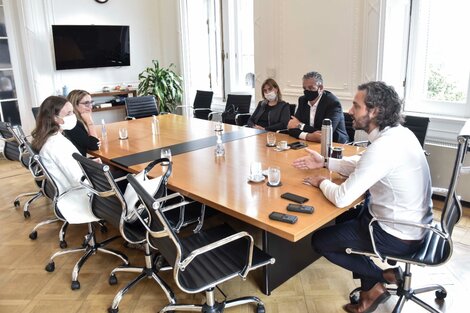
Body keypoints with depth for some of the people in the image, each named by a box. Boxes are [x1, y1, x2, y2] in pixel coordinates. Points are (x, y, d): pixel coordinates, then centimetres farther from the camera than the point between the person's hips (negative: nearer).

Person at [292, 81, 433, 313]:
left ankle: (383, 273, 13)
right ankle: (372, 285, 23)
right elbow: (361, 165, 14)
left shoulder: (383, 147, -30)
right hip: (414, 223, 9)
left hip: (398, 236, -9)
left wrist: (322, 182, -8)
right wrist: (325, 162, 8)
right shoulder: (397, 132, -1)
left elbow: (342, 198, -27)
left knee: (319, 240, 5)